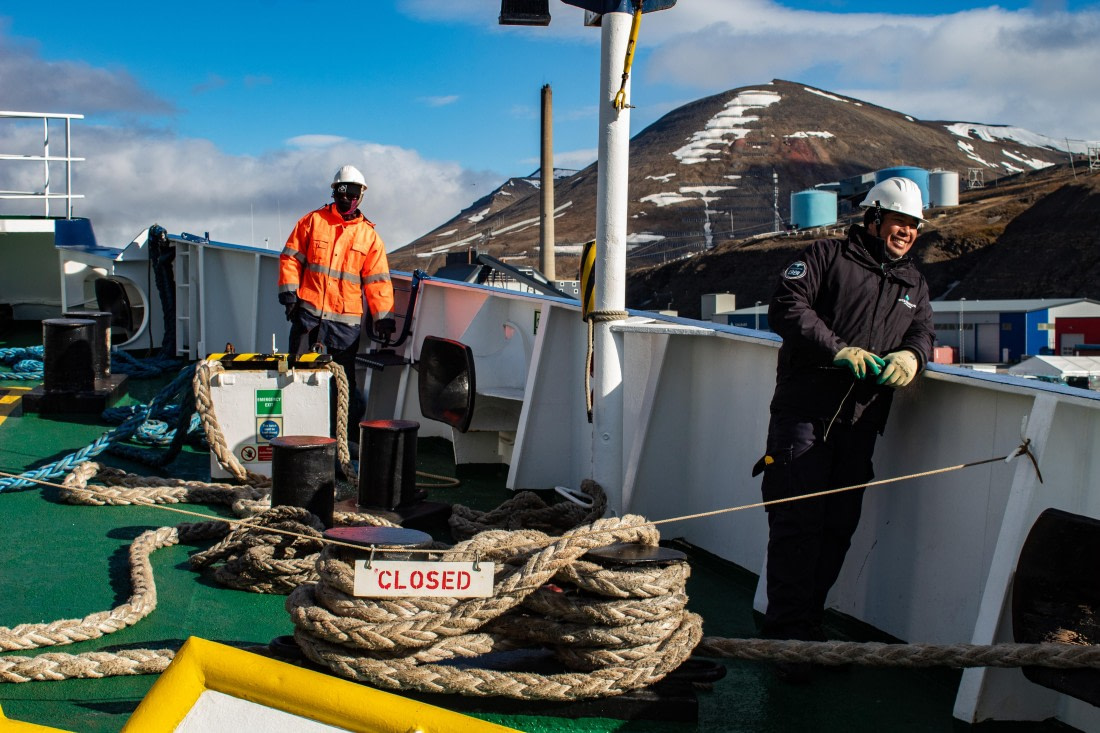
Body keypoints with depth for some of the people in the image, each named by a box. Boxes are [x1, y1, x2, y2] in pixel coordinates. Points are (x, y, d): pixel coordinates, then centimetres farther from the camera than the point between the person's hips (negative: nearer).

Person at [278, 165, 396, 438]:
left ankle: (351, 430, 13)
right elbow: (291, 257, 7)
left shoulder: (369, 235, 9)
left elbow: (377, 280, 7)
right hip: (309, 311, 0)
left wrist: (383, 317, 1)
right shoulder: (312, 221, 7)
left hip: (346, 319, 0)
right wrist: (289, 292, -3)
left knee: (344, 377, 4)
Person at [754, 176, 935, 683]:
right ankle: (787, 638, -1)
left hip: (860, 425, 6)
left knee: (838, 528, 8)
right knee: (797, 525, -7)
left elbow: (922, 331, 11)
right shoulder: (827, 256, 4)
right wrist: (839, 350, -17)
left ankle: (806, 624, 21)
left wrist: (911, 356, -14)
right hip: (804, 413, -6)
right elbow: (786, 306, -7)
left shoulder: (913, 285, 22)